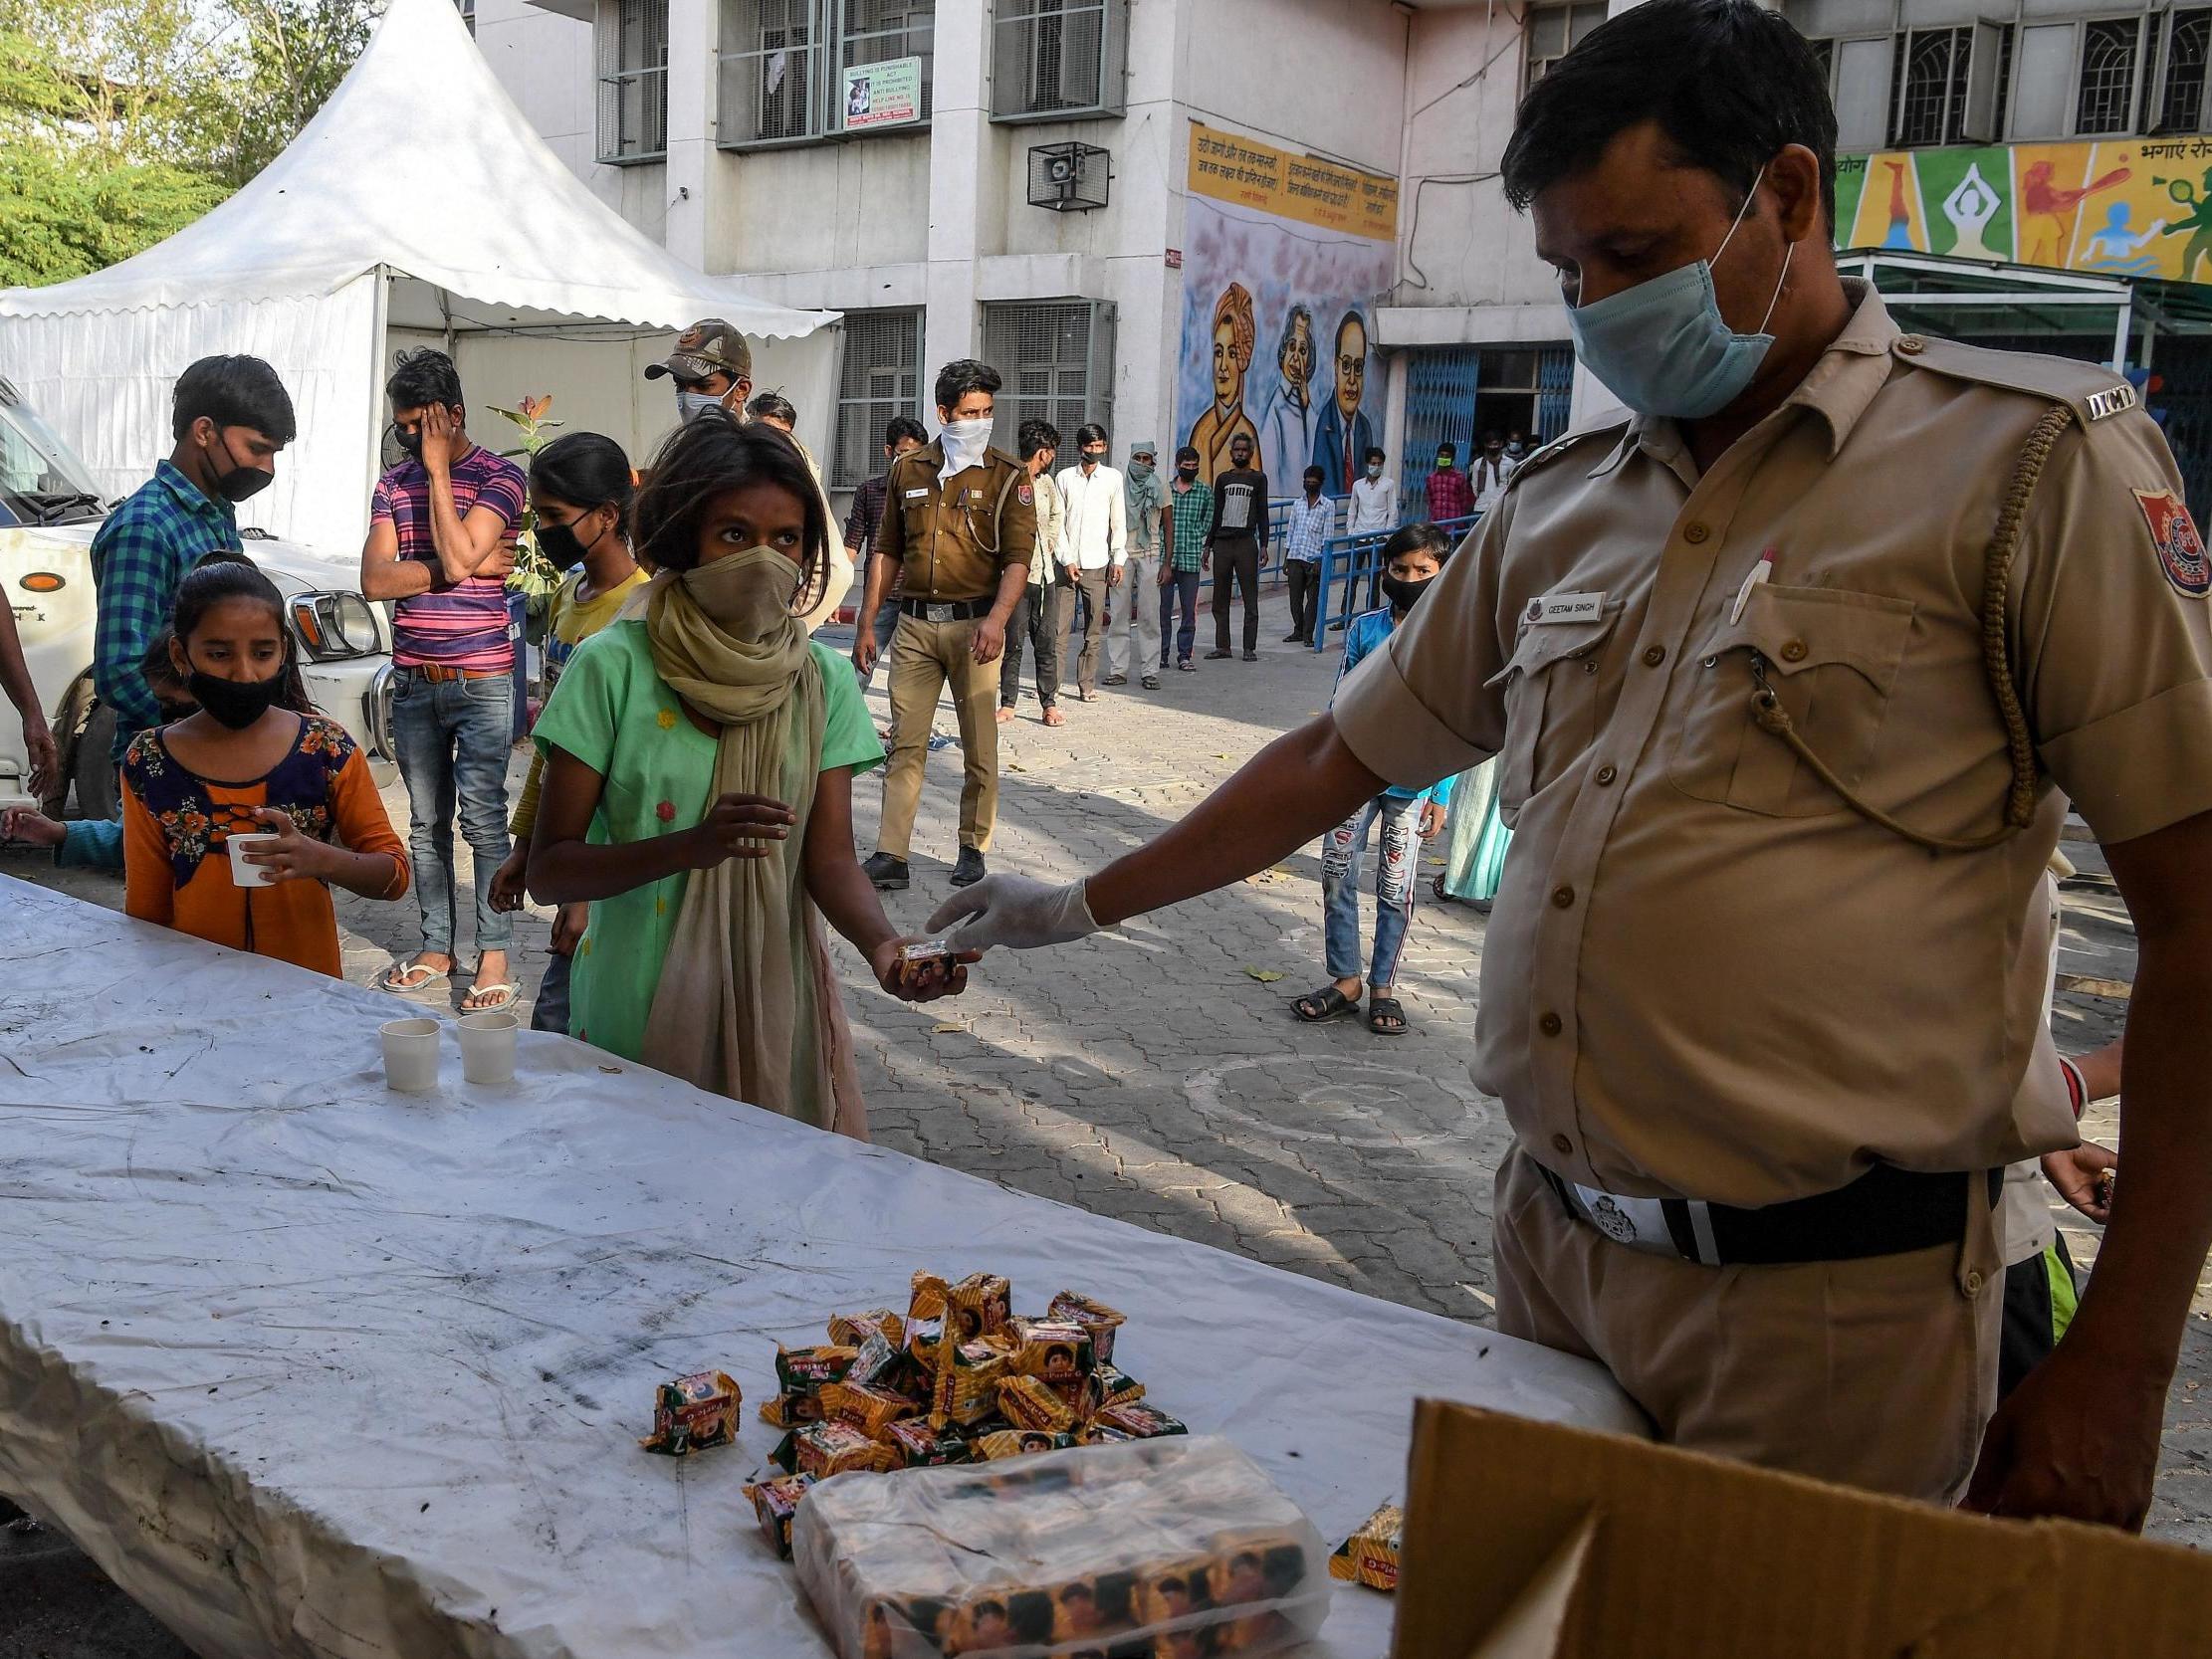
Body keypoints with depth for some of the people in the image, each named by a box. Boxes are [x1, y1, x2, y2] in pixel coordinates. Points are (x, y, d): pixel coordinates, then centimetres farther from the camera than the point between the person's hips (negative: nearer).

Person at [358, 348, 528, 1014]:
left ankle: (495, 955, 0)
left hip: (481, 682, -5)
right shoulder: (393, 484, 10)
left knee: (483, 820, -7)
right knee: (427, 821, 11)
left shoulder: (500, 476, -5)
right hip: (413, 682, 5)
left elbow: (456, 558, -19)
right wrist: (467, 567, -13)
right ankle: (436, 947, 21)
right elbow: (375, 580, -2)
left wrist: (439, 468, -12)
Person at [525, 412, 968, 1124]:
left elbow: (830, 857, -7)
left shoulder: (822, 681, -2)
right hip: (636, 1014, -2)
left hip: (776, 1010, 2)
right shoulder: (613, 668, -11)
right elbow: (548, 870, -11)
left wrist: (882, 943, -28)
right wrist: (694, 845, -28)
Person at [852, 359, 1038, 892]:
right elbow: (888, 552, 14)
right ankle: (891, 855, 0)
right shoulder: (908, 470, 9)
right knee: (905, 743, 0)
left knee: (979, 746, 5)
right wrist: (867, 623, 10)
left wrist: (997, 620, -25)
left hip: (973, 624, -2)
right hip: (914, 625, 2)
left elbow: (1018, 558, -9)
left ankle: (973, 848, 19)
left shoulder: (1008, 477, 0)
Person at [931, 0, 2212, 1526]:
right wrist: (1087, 905, 20)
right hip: (1553, 1254, 6)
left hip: (1821, 1307, -5)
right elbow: (1344, 755, 19)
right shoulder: (1559, 507, 10)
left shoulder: (2028, 460, -8)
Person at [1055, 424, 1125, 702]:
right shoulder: (1064, 478, 5)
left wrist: (1118, 560, 1)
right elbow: (1058, 522, 3)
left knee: (1094, 631, 2)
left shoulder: (1113, 478, 7)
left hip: (1097, 564, 1)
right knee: (1059, 627, -4)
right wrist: (1067, 560, -5)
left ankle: (1087, 685, 9)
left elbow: (1119, 522, 8)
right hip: (1067, 562, -1)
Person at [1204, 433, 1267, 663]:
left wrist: (1264, 544, -5)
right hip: (1222, 542, 3)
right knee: (1220, 599, 5)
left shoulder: (1258, 478, 6)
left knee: (1250, 598, -2)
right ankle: (1222, 646, 11)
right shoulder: (1223, 479, 14)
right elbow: (1215, 514, 15)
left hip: (1246, 543, -3)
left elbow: (1262, 514, 3)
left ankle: (1250, 648, 1)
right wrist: (1208, 545, 10)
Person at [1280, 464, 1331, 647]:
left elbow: (1327, 536, -3)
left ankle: (1308, 634, 2)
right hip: (1295, 557, 4)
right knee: (1295, 597, 6)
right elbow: (1290, 531, 15)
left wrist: (1320, 560, -12)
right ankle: (1298, 631, 19)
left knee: (1313, 598, -2)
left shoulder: (1328, 505, 2)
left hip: (1314, 558, -4)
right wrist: (1285, 560, 10)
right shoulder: (1297, 504, 13)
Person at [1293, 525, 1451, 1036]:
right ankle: (1345, 979, 16)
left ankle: (1383, 985, 21)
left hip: (1411, 784, -2)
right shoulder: (1364, 628, 0)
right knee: (1336, 876, 4)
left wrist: (1441, 796, -6)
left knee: (1395, 887, 8)